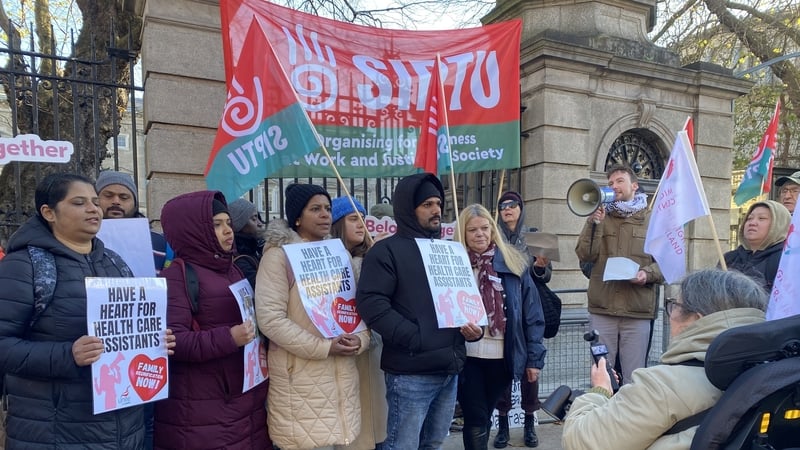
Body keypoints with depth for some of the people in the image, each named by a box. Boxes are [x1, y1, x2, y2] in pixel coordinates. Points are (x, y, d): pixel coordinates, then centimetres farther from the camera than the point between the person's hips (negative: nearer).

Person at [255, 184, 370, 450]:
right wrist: (323, 347, -19)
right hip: (301, 375, -6)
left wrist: (360, 339, -6)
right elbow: (270, 318, -15)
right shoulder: (278, 255, -7)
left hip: (343, 372, 6)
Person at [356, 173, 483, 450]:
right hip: (411, 373, -7)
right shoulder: (387, 251, -6)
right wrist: (415, 338, -20)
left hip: (449, 370, 7)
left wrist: (473, 327, 2)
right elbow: (371, 303, -18)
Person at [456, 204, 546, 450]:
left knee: (483, 417, 18)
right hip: (467, 356, -1)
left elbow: (532, 315, 1)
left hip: (502, 356, 2)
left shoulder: (514, 263, 0)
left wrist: (534, 357, -1)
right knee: (475, 420, 2)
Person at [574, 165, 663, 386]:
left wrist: (647, 274, -14)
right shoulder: (601, 217, 12)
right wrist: (594, 222, -10)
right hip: (602, 309, 1)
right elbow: (585, 254, -1)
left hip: (638, 311, -1)